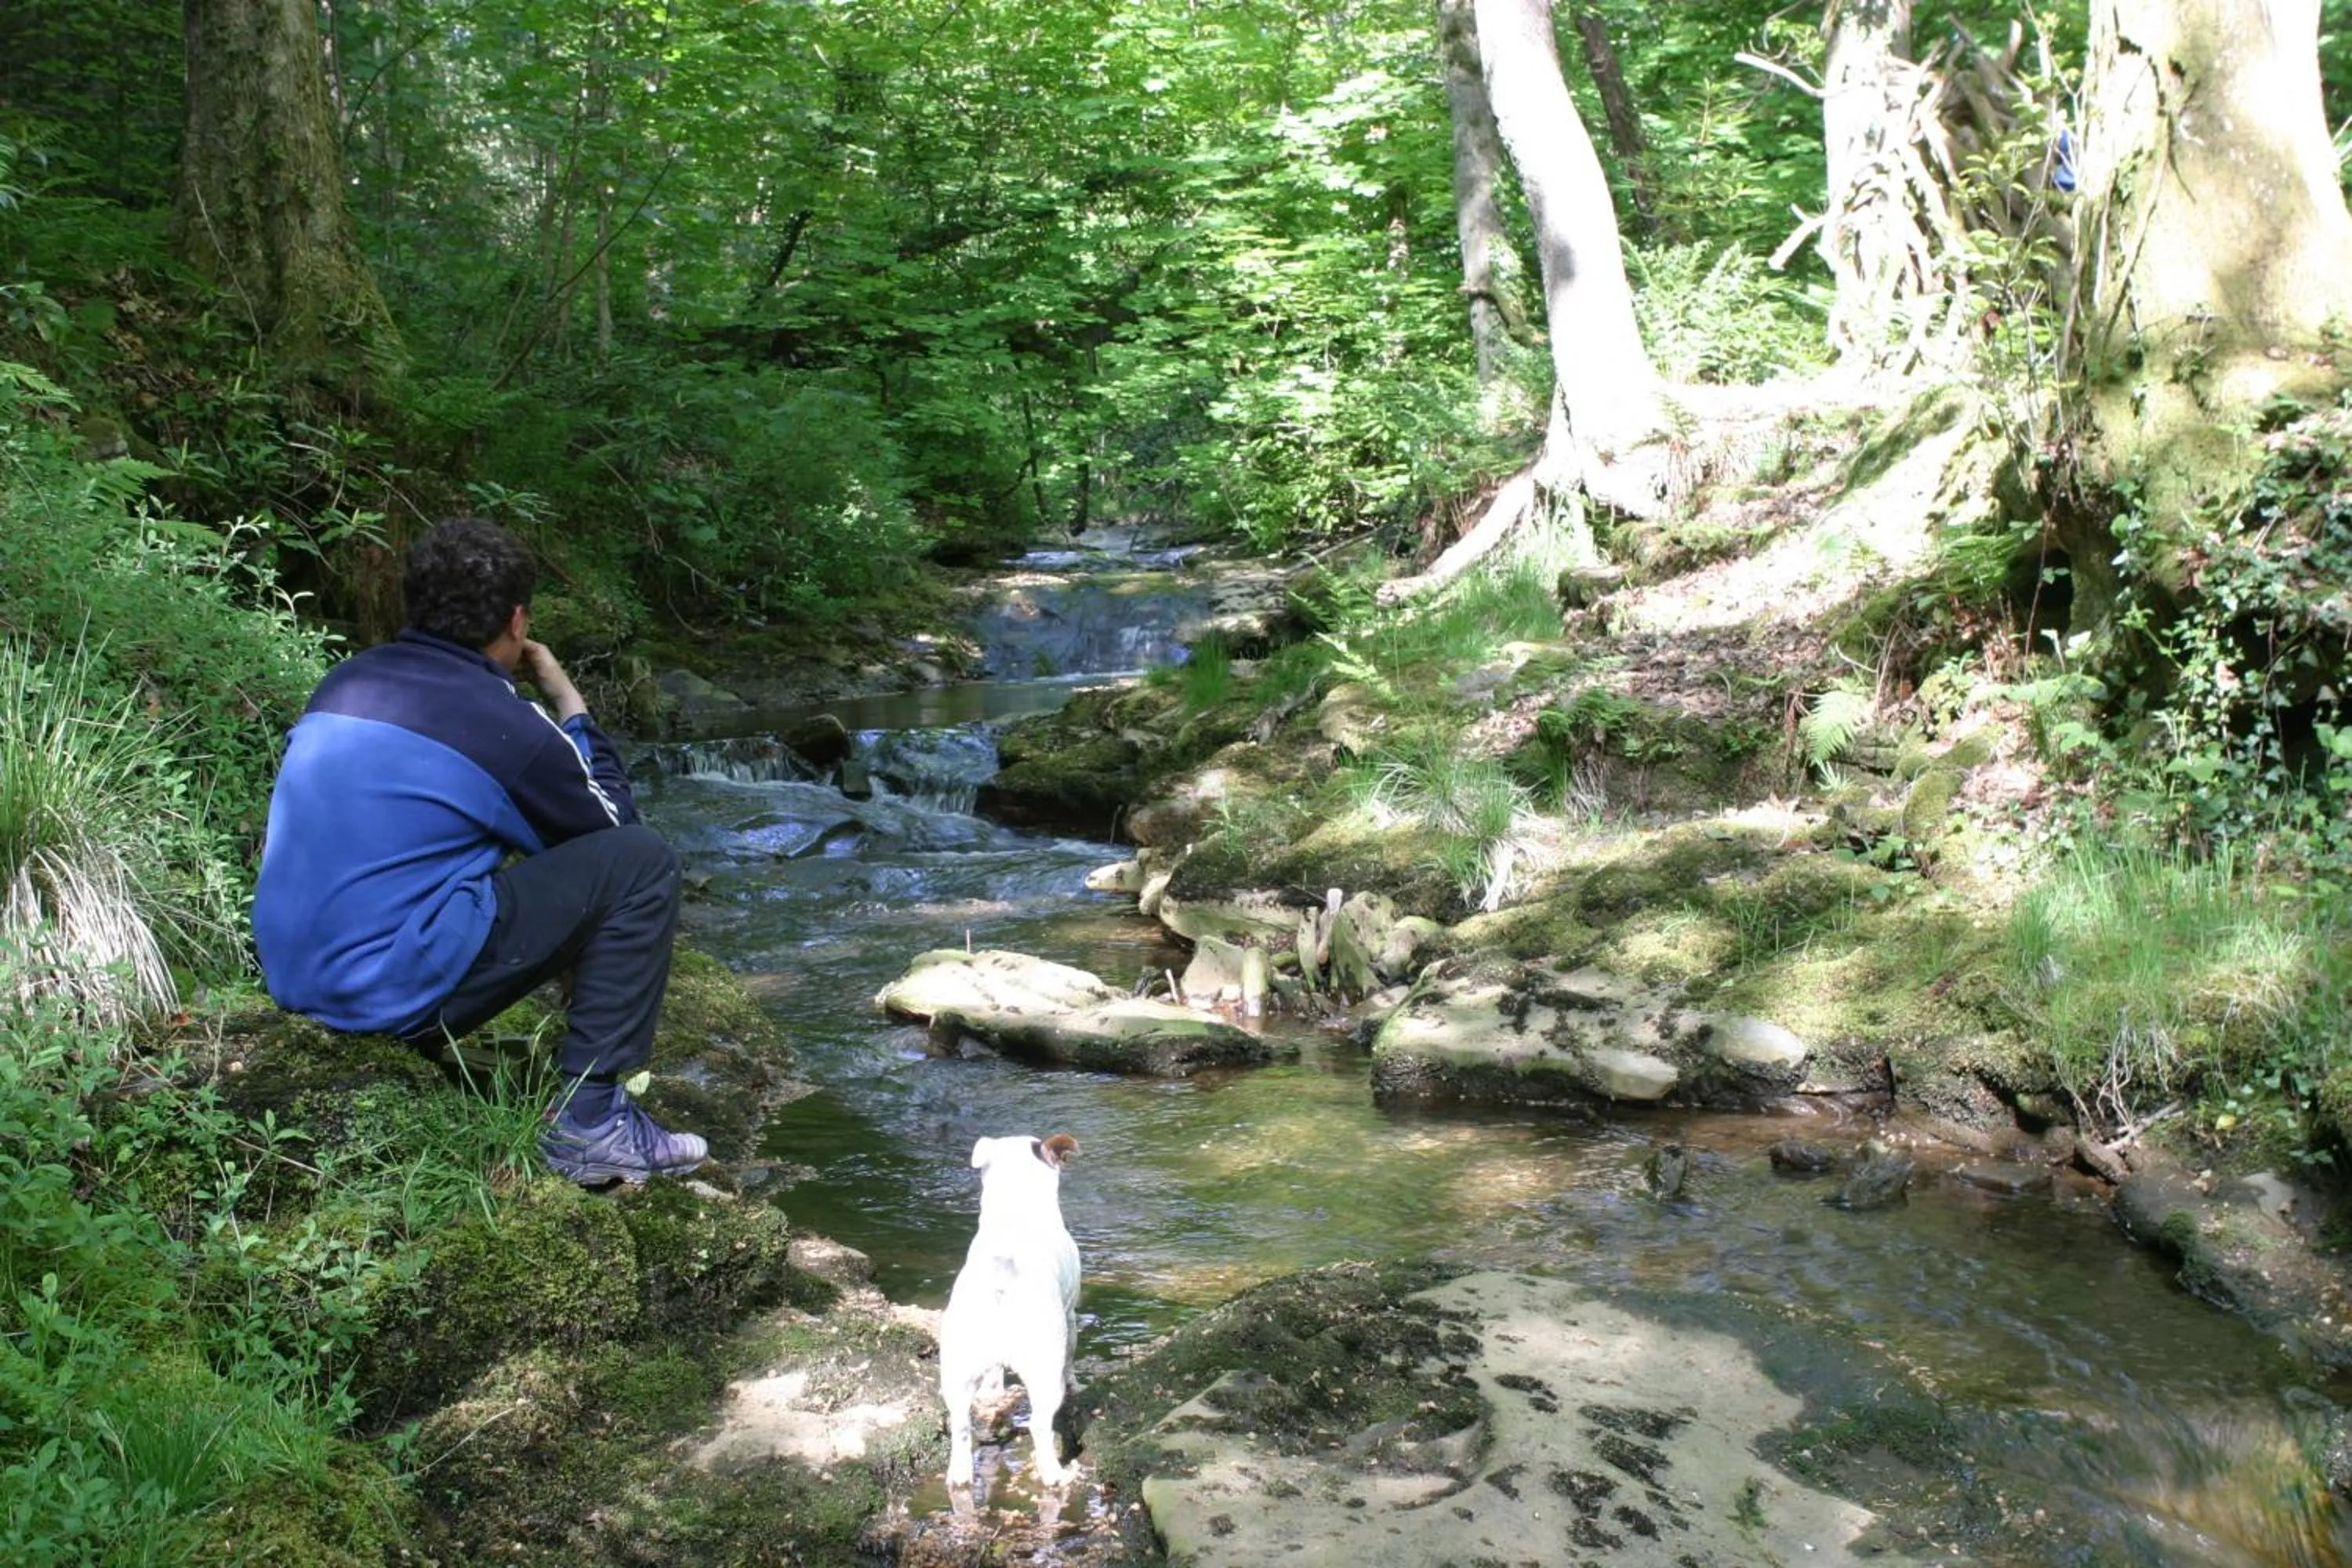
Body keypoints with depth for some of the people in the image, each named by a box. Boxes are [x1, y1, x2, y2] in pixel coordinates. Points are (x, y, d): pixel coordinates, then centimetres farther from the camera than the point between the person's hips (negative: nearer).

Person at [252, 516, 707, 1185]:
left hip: (293, 979, 8)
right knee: (640, 860, -3)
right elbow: (615, 822, 6)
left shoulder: (343, 683, 9)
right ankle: (590, 1118, -3)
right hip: (400, 994, -8)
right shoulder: (505, 722, -10)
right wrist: (568, 701, 16)